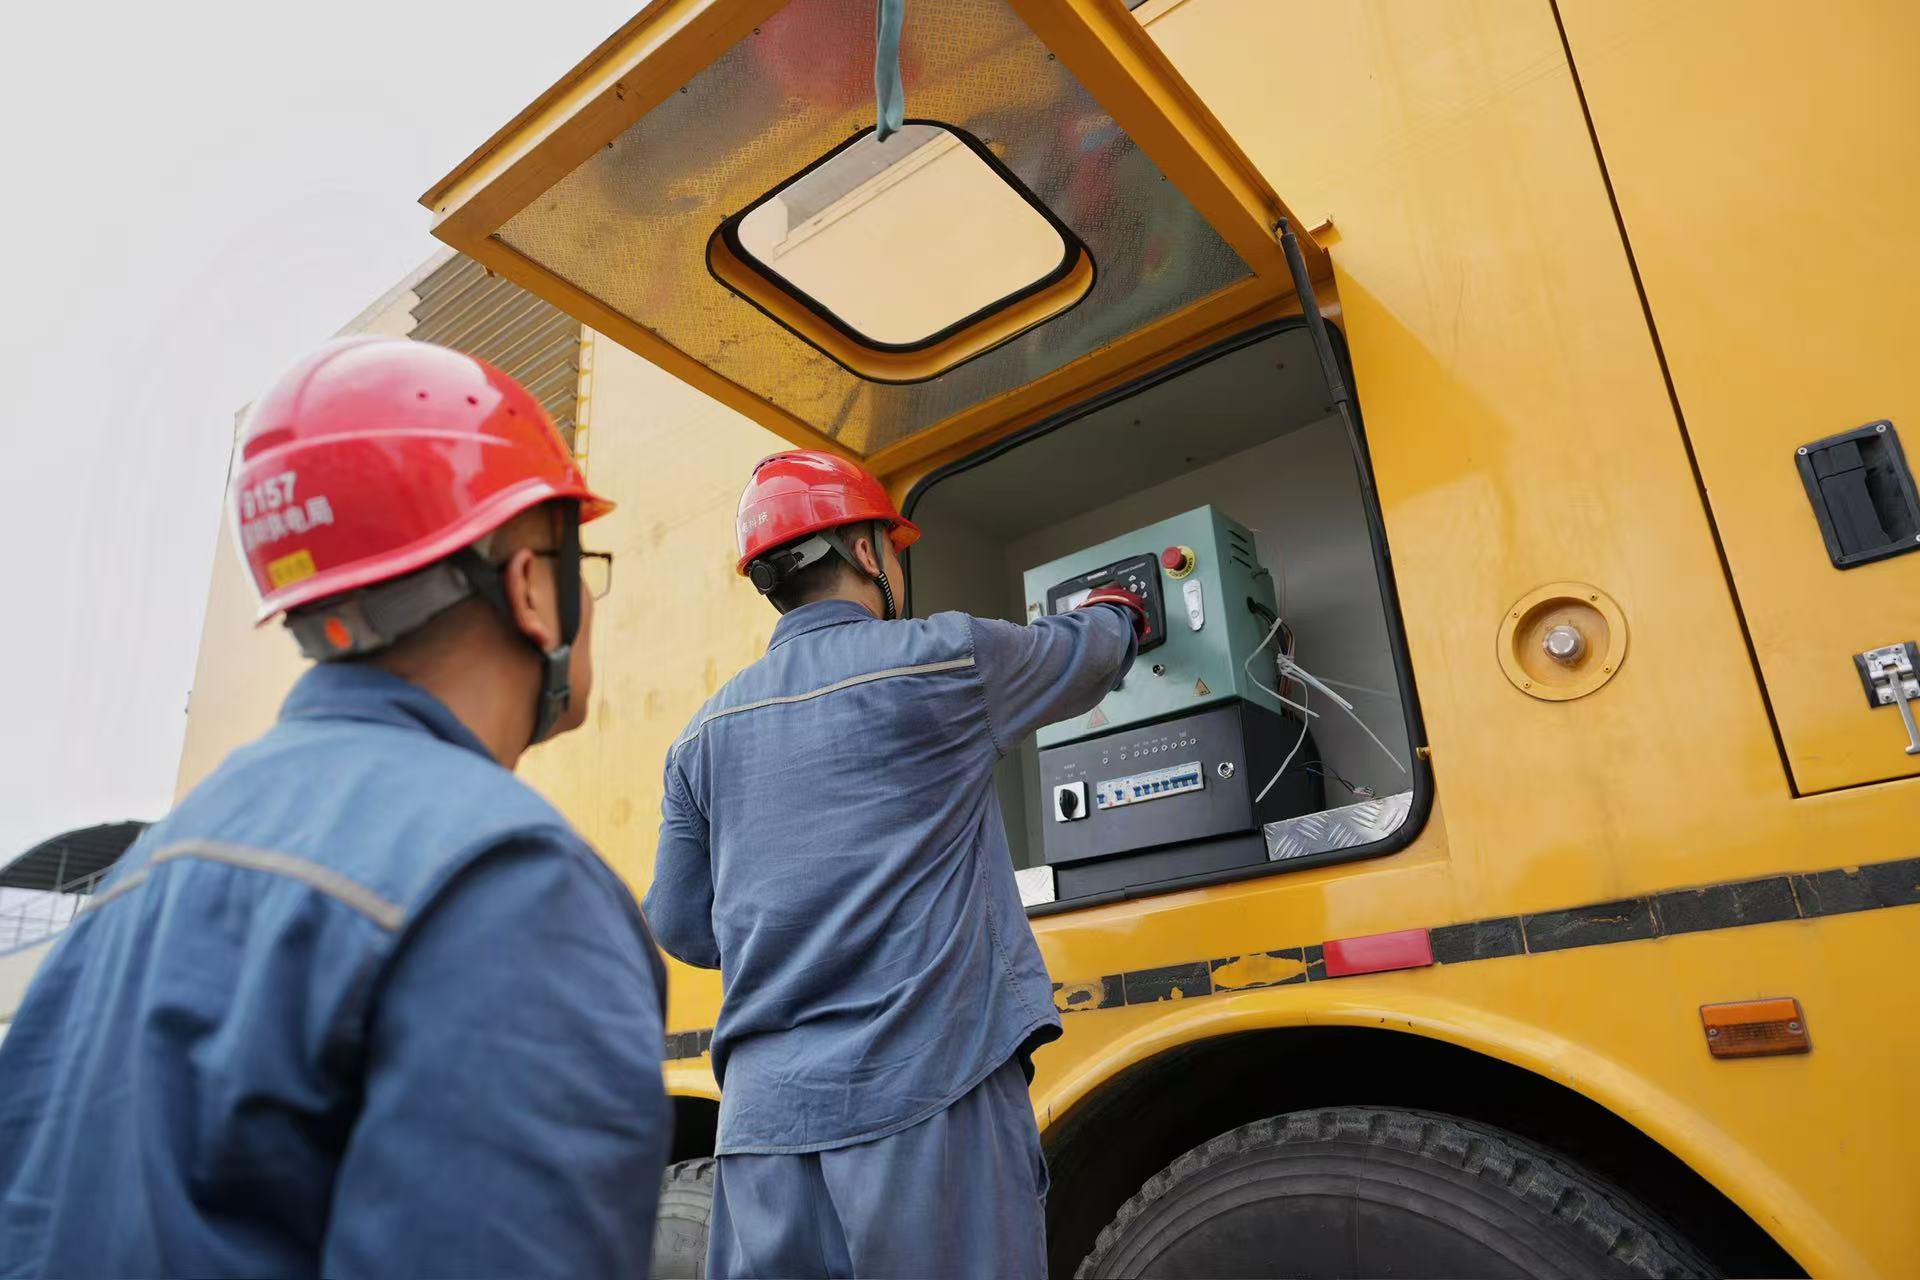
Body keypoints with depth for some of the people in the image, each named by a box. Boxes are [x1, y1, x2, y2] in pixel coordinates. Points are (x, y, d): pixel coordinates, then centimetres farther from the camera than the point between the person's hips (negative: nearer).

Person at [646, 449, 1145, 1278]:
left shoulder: (706, 733, 8)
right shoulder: (942, 658, -4)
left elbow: (680, 926, 12)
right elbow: (1078, 656, 15)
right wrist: (1116, 613, 37)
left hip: (765, 1112, 5)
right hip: (923, 1093, -4)